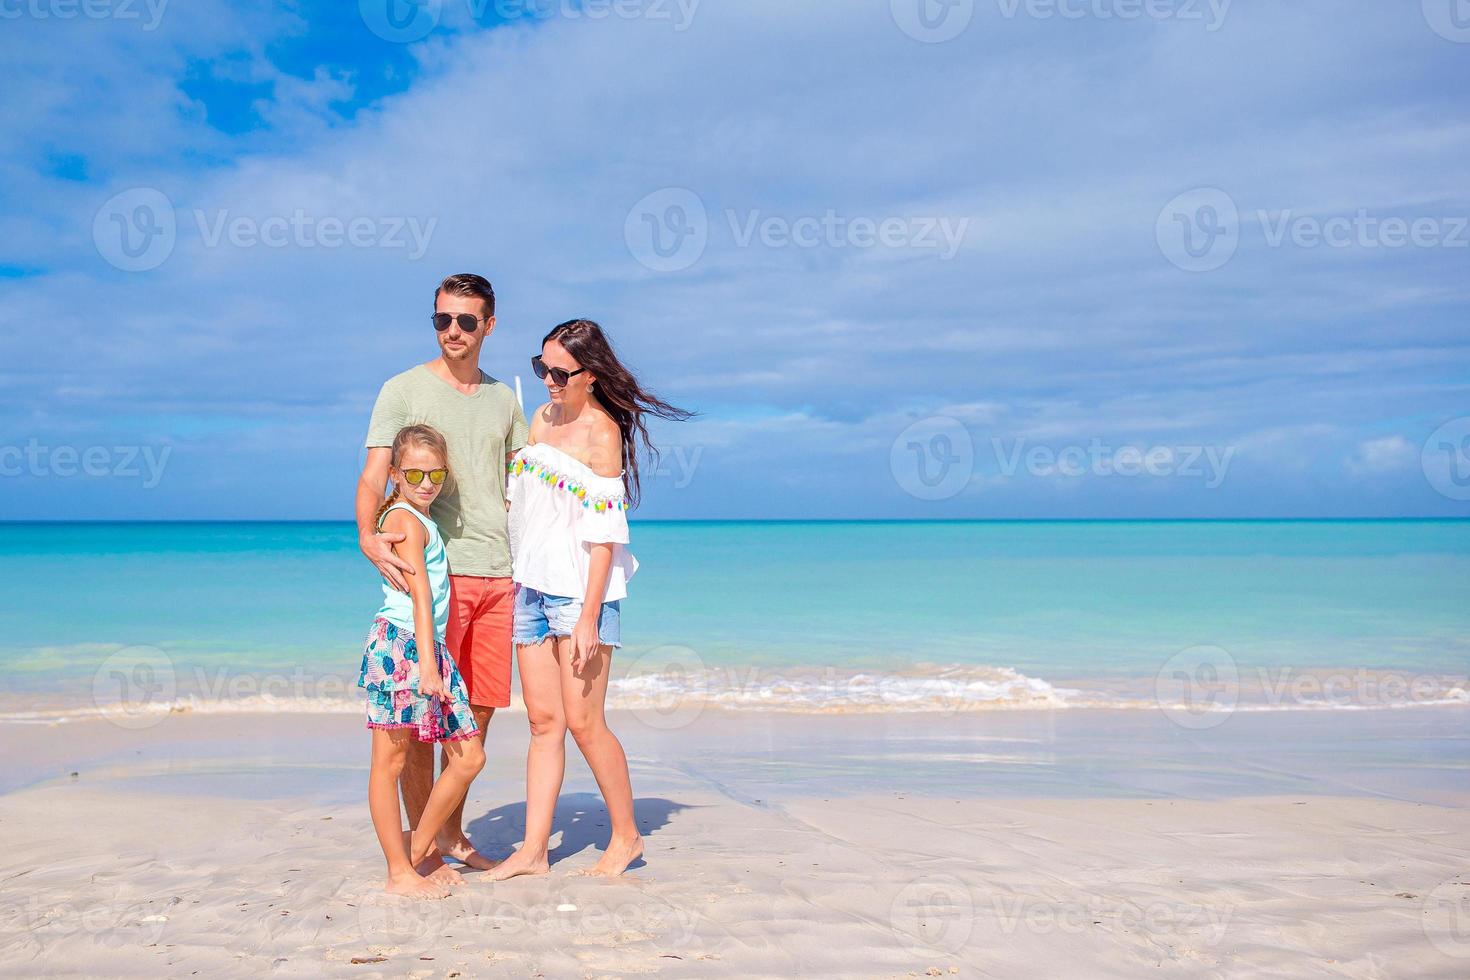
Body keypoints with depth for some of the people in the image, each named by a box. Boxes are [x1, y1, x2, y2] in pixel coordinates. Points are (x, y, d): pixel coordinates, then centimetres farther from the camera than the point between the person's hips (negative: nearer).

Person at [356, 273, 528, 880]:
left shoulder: (504, 399, 16)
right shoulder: (404, 390, 2)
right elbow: (373, 477, -5)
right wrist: (368, 534, -23)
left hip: (498, 573, 5)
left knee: (477, 711, 9)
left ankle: (454, 835, 23)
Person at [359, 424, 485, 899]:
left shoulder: (423, 520, 20)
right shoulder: (406, 520, -8)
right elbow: (419, 594, -17)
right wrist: (426, 664, -23)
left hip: (430, 647, 9)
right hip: (400, 644, -9)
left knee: (469, 757, 7)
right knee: (389, 761, -1)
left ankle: (417, 848, 19)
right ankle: (399, 873, 4)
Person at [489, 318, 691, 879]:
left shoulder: (602, 432, -11)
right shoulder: (542, 418, 11)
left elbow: (603, 536, -15)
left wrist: (588, 618, -18)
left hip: (581, 591, -7)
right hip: (530, 586, 7)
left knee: (582, 722, -4)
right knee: (543, 720, 7)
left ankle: (626, 836, 14)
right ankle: (533, 850, 11)